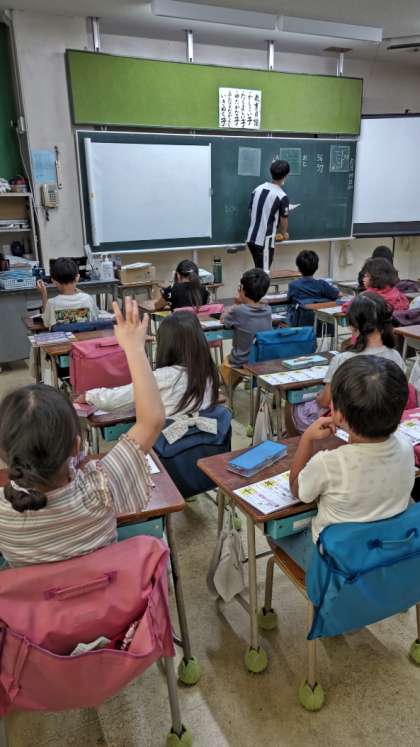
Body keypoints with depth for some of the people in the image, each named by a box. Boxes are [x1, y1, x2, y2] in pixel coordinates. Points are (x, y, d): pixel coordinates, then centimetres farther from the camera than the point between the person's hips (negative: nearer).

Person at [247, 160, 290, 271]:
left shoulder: (257, 189, 6)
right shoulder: (282, 196, -12)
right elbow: (283, 220, -4)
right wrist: (284, 233, 17)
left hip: (251, 238, 7)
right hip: (265, 241, -7)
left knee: (259, 271, 18)